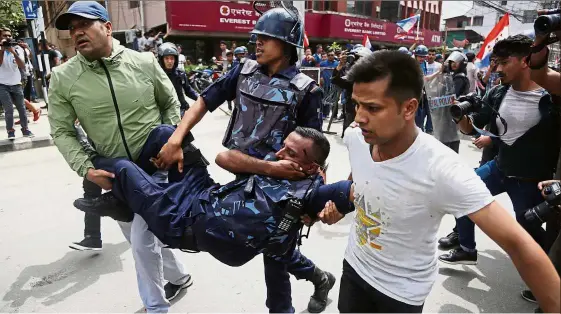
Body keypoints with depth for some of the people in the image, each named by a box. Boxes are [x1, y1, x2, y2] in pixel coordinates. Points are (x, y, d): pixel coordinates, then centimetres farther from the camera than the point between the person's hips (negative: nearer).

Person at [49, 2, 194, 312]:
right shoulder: (62, 78, -6)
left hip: (157, 166, -3)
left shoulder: (144, 62, -8)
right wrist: (87, 169, -14)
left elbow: (171, 103, 4)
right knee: (140, 237, 17)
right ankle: (178, 276, 45)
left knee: (142, 242, -4)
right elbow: (62, 132, -2)